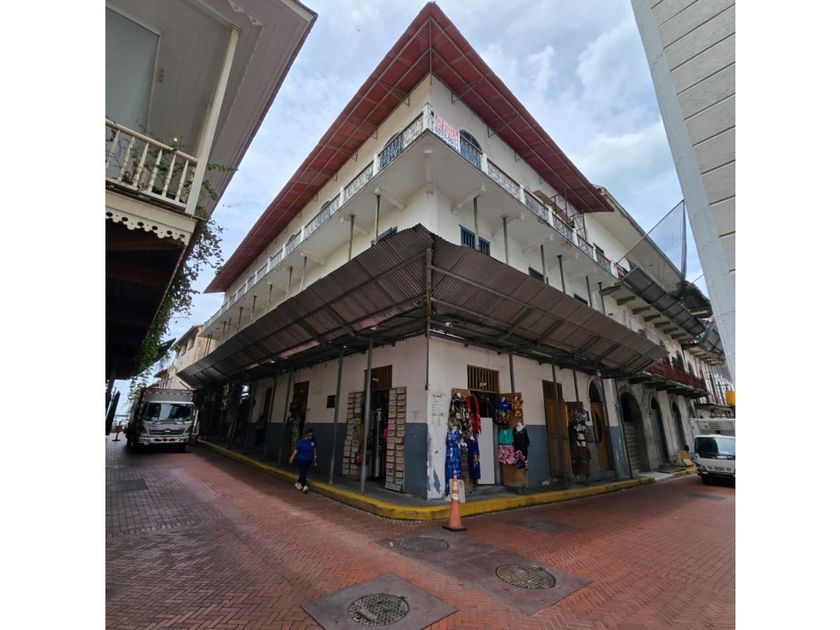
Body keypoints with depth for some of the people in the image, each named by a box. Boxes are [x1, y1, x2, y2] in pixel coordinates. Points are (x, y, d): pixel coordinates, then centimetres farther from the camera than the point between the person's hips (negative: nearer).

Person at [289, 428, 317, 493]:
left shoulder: (312, 441, -3)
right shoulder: (301, 441, -16)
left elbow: (314, 448, 12)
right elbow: (296, 450, -13)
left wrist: (315, 455, 8)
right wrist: (292, 458, -13)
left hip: (309, 460, 5)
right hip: (301, 459, -5)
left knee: (304, 473, 16)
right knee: (303, 473, -12)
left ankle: (298, 483, 37)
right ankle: (304, 486, -14)